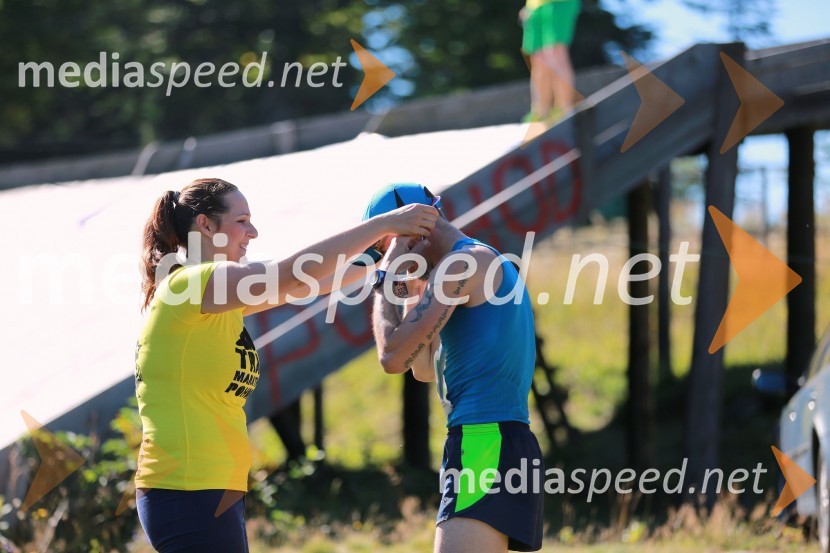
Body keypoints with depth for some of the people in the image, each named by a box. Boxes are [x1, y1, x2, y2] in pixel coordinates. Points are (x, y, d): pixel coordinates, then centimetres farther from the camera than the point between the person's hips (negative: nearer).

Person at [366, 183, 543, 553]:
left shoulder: (464, 263, -8)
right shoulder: (484, 265, 22)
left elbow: (394, 357, -15)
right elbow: (426, 369, 30)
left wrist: (386, 280, -3)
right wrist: (413, 292, 23)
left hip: (486, 444, -10)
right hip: (497, 442, 10)